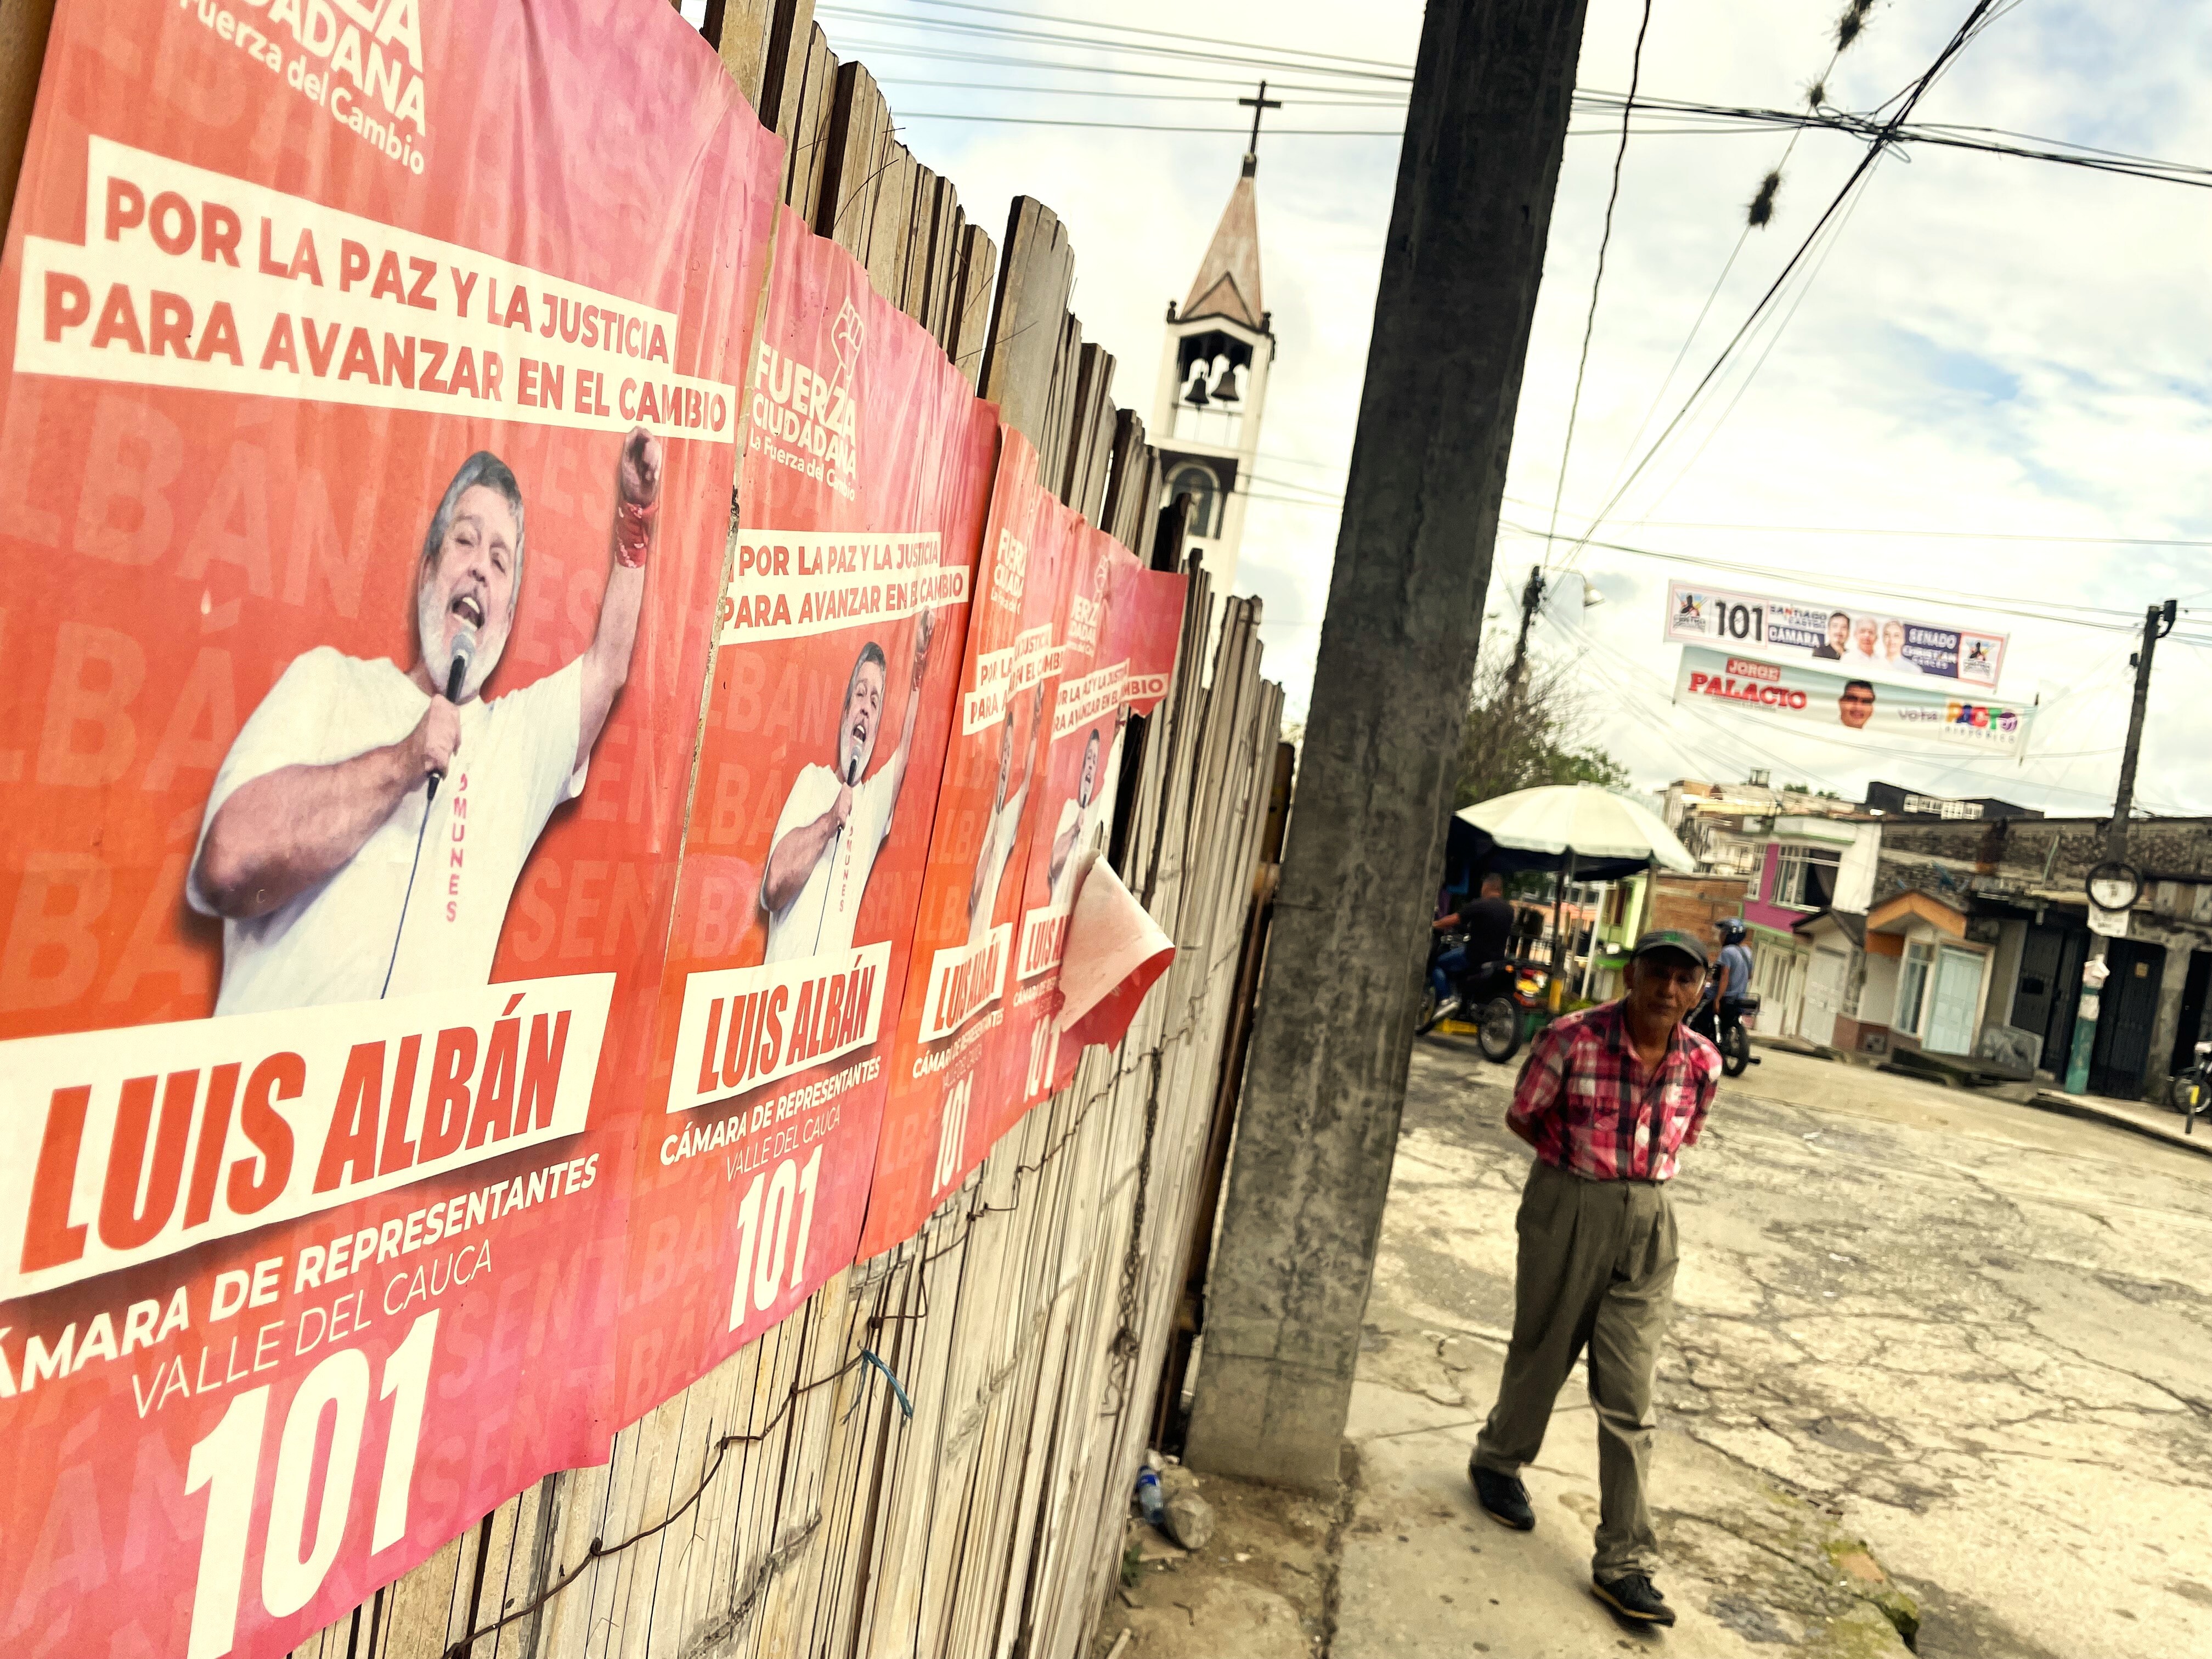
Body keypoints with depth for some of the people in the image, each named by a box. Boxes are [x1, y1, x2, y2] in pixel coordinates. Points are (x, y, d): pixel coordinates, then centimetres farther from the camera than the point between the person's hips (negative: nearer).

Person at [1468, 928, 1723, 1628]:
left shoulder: (1703, 1063, -5)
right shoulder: (1572, 1039, -17)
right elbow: (1522, 1118, -4)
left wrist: (1633, 1167, 2)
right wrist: (1585, 1159, -2)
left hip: (1648, 1225, 3)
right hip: (1567, 1209, -3)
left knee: (1630, 1398, 3)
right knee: (1542, 1352, 15)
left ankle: (1624, 1562, 12)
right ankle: (1498, 1461, 44)